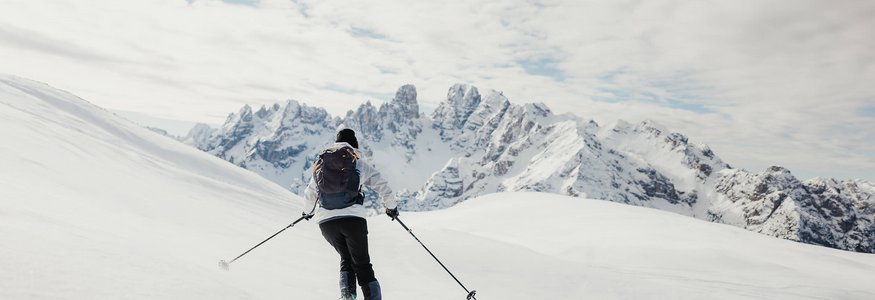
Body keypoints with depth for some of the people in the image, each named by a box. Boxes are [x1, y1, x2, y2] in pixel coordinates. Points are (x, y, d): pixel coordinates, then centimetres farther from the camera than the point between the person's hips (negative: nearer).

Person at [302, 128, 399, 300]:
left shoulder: (320, 165, 19)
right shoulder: (360, 165, 9)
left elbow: (309, 194, 27)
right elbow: (382, 186, 9)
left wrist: (307, 212, 46)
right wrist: (391, 207, 24)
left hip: (326, 221, 3)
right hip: (353, 218, -3)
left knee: (346, 259, 22)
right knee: (362, 264, 7)